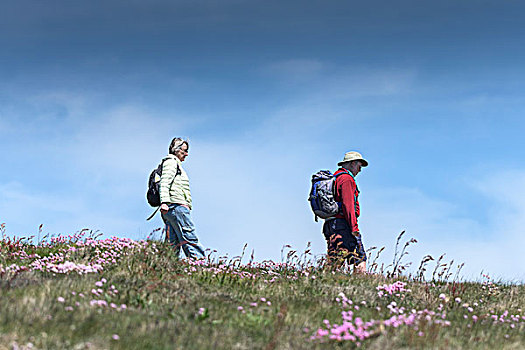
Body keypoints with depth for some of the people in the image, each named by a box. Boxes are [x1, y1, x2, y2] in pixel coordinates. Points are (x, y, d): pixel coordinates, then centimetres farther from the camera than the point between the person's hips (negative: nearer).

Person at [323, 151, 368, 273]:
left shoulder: (333, 178, 24)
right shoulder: (346, 178, -7)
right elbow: (347, 204, -18)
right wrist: (354, 227, -20)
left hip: (330, 225, 9)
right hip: (343, 223, -9)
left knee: (333, 261, 5)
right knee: (360, 258, -11)